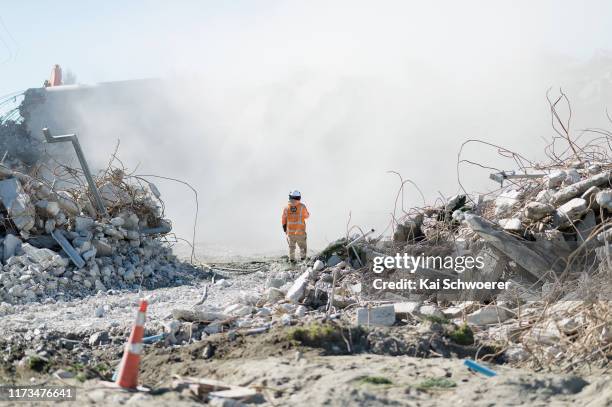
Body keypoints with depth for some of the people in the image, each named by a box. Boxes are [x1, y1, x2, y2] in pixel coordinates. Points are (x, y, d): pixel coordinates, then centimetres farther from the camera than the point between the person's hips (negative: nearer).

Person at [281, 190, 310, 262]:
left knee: (291, 246, 14)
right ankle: (303, 258, 10)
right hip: (300, 231, -2)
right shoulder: (302, 206, -10)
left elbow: (283, 219, 3)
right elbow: (306, 216, 7)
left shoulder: (286, 207, -4)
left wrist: (285, 229, 16)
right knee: (302, 246, 11)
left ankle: (292, 259, 16)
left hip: (290, 231, 2)